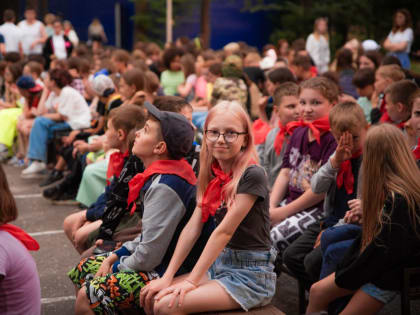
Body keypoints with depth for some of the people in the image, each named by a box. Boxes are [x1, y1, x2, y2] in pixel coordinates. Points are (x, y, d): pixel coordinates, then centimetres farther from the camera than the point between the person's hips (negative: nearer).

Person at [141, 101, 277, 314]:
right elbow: (192, 227, 2)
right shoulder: (211, 175, 7)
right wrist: (168, 277, -4)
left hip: (250, 274, -7)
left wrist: (192, 281, -19)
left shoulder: (252, 175, -16)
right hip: (218, 264, 7)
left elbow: (224, 231, -19)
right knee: (151, 296, -5)